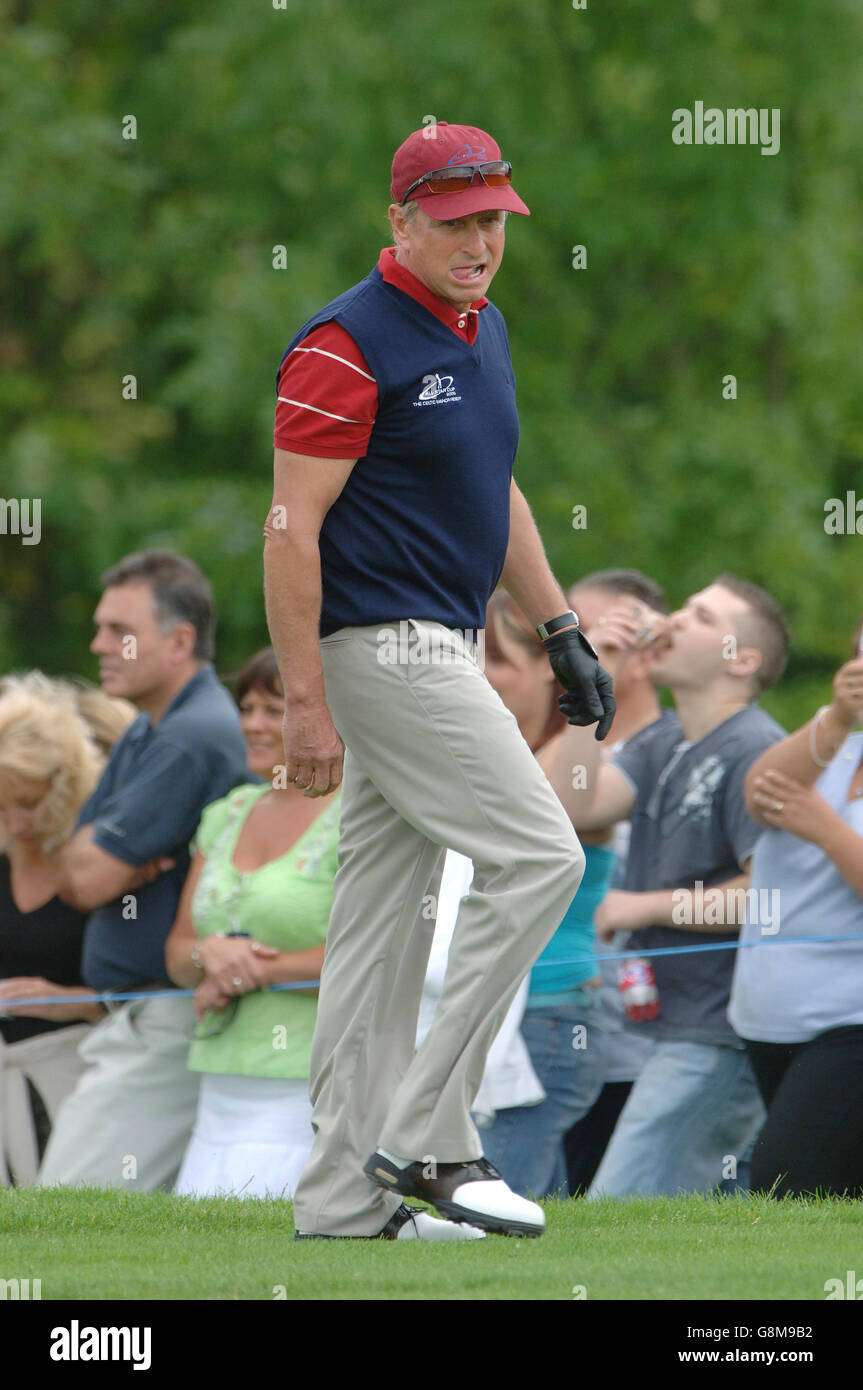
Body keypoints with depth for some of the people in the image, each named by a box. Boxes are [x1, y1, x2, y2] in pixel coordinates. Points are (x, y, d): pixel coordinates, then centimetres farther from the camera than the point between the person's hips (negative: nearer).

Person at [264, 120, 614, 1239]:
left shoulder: (480, 328, 14)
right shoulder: (347, 347, -15)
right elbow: (293, 529, -18)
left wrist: (560, 629, 19)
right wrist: (307, 706, -21)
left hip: (443, 647, 9)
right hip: (382, 651, -9)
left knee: (385, 916, 8)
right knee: (538, 856, -14)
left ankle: (347, 1201, 10)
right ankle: (428, 1137, -10)